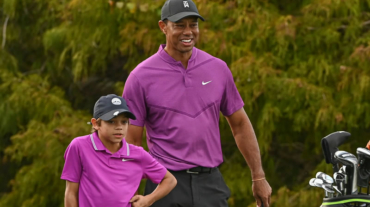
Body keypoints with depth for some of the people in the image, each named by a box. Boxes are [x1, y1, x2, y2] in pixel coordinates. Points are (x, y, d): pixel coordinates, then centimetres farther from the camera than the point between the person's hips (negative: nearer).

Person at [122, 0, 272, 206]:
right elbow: (131, 142, 0)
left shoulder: (218, 69, 8)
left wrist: (259, 177, 14)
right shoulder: (141, 77, -2)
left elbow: (240, 124, 16)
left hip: (211, 182, 3)